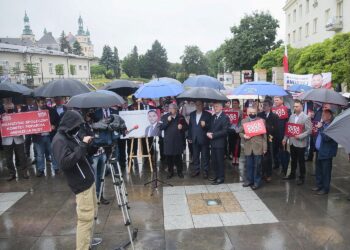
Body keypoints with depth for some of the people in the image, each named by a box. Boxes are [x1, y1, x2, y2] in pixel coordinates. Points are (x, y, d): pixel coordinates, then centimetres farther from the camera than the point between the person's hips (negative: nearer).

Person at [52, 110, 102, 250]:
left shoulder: (71, 136, 10)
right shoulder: (59, 140, -16)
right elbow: (65, 162, -29)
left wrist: (86, 144, 2)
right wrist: (82, 145, -28)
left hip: (88, 180, 9)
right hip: (82, 184, -9)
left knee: (91, 214, 20)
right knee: (85, 218, -4)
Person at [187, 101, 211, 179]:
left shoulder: (207, 114, -3)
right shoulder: (192, 114, 9)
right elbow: (190, 126, 9)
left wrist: (205, 125, -25)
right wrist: (189, 137, 6)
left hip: (204, 139, -4)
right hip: (194, 139, 4)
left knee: (204, 156, 5)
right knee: (195, 156, 12)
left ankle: (205, 171, 15)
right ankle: (196, 170, 23)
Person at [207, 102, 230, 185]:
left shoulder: (225, 117, -11)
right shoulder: (213, 117, 13)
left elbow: (224, 131, -17)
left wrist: (213, 135, -18)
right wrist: (208, 133, -5)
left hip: (220, 143, -7)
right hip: (213, 142, 7)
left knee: (220, 161, 2)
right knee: (214, 160, 14)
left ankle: (221, 178, 13)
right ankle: (217, 175, 29)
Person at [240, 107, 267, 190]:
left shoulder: (261, 120, 1)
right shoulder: (243, 121, 7)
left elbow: (264, 135, 0)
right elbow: (240, 132, 12)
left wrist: (265, 147, -4)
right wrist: (243, 136, -12)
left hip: (258, 147, -2)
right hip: (248, 147, 2)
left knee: (257, 166, 5)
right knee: (249, 165, 11)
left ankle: (257, 182, 17)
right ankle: (249, 180, 26)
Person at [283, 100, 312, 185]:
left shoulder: (306, 117, -11)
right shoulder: (292, 116, 8)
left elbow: (309, 130, -15)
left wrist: (300, 136, -24)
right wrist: (285, 138, 6)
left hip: (300, 143, -5)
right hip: (292, 142, 6)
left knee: (301, 161, 6)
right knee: (293, 160, 18)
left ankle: (302, 177, 19)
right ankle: (292, 174, 32)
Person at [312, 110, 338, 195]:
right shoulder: (322, 124, 9)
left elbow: (326, 138, -26)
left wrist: (320, 128, -22)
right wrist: (316, 131, 3)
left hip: (326, 152, -8)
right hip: (319, 151, 8)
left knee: (325, 171, 3)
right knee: (318, 170, 18)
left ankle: (325, 188, 14)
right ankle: (319, 185, 31)